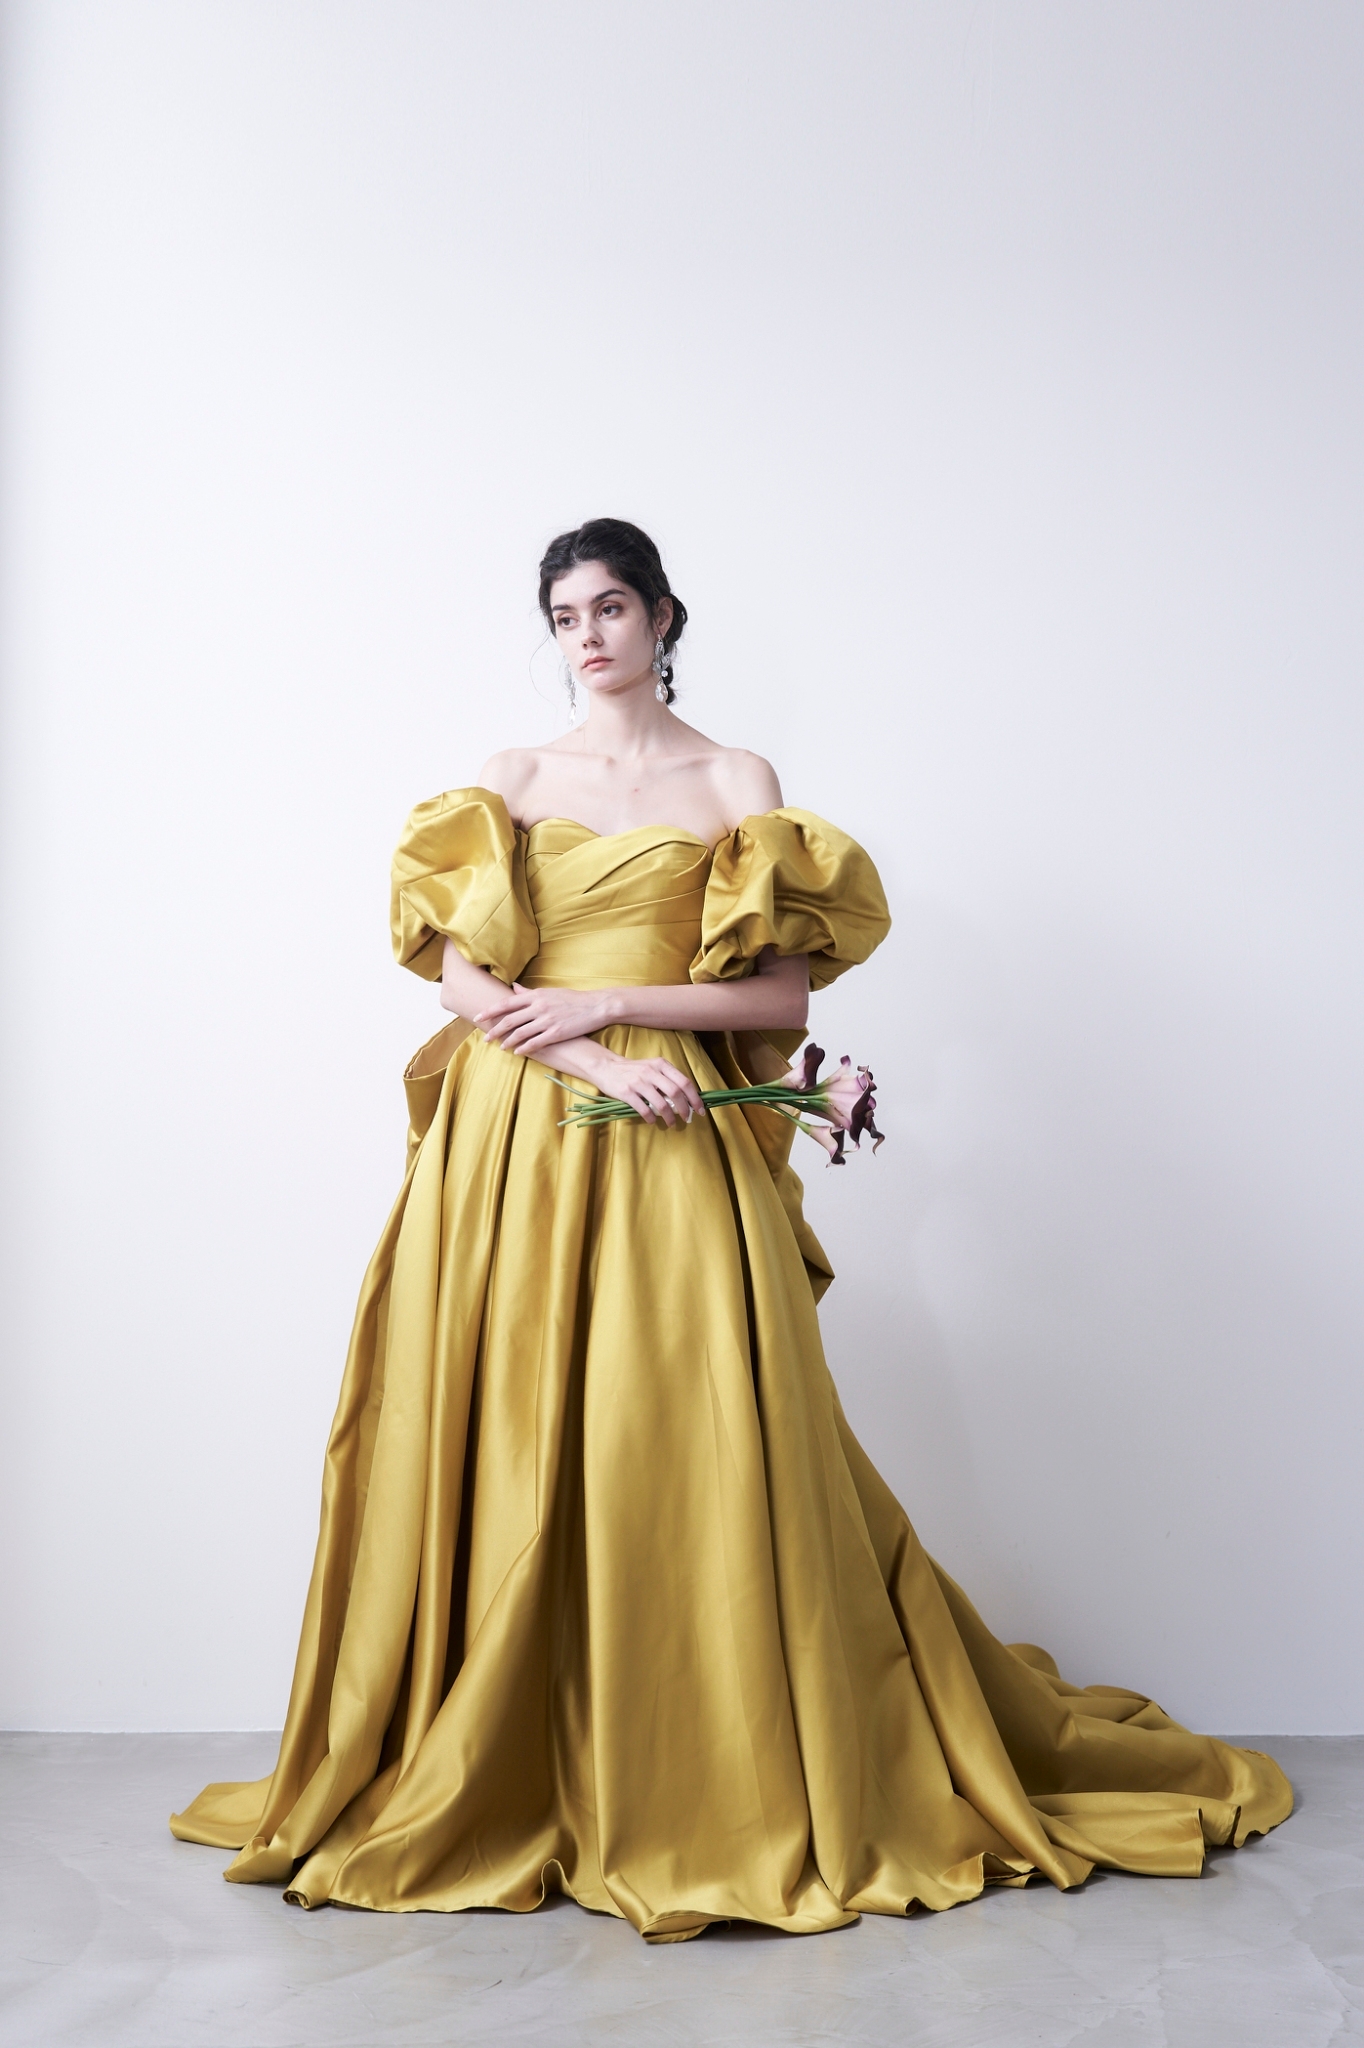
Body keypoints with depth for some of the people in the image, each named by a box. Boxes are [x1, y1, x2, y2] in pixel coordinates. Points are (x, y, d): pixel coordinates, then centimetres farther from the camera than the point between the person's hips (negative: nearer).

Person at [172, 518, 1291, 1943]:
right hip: (515, 1153, 2)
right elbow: (458, 972, 2)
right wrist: (596, 1068, -12)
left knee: (692, 1453, -5)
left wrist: (604, 1001, -9)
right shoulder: (509, 781, 12)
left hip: (675, 1158, -2)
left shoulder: (736, 783, 7)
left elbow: (786, 984, -1)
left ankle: (726, 1793, 8)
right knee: (508, 1453, 1)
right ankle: (491, 1784, 15)